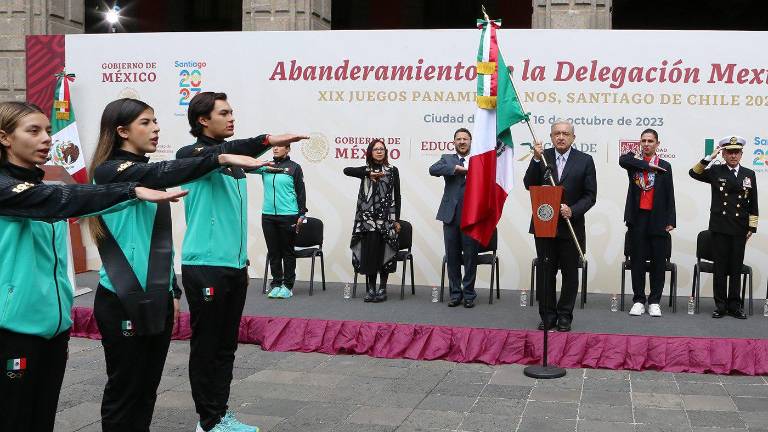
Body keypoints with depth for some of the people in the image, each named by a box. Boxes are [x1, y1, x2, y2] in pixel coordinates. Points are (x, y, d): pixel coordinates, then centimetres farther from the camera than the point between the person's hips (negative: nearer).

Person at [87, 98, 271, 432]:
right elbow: (163, 173, -29)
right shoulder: (109, 171, -10)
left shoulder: (147, 173, 15)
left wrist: (173, 290, 17)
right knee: (124, 389, 2)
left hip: (158, 299, 8)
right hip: (123, 301, -8)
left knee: (148, 387, 13)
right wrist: (220, 158, -37)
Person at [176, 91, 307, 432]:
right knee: (206, 347, 1)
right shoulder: (190, 155, -7)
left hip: (235, 267, 8)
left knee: (227, 347, 12)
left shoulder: (235, 161, 16)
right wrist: (268, 140, -38)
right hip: (204, 267, -7)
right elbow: (219, 154, -29)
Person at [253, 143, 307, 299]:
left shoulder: (294, 167, 0)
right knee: (273, 252, 8)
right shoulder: (266, 165, 10)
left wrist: (301, 214, -4)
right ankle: (276, 284, 16)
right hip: (268, 215, 4)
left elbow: (301, 192, 0)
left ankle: (288, 286, 10)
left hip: (288, 216, -3)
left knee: (288, 252, 3)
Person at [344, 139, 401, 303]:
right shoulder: (366, 170, 11)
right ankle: (370, 289, 6)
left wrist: (397, 220, 1)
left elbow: (397, 197, 6)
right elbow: (347, 170, -7)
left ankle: (382, 289, 7)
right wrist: (369, 174, -14)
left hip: (386, 218, -1)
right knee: (368, 252, -2)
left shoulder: (392, 171, 8)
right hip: (367, 218, 1)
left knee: (383, 253, -2)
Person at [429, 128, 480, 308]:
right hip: (451, 215, 1)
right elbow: (433, 170, -10)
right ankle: (455, 294, 16)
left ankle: (469, 294, 13)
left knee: (470, 256, 3)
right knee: (452, 257, 6)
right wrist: (458, 168, -14)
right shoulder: (447, 159, 11)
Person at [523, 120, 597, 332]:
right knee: (545, 272, 7)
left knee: (570, 273, 7)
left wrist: (572, 210, -17)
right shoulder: (542, 156, 4)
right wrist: (536, 159, -17)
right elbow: (529, 185, -6)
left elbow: (590, 195, -1)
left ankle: (565, 316, 19)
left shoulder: (585, 160, 0)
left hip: (571, 226, -1)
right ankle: (548, 315, 18)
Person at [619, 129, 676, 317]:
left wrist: (670, 221, -2)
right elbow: (622, 160, -16)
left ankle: (654, 301, 10)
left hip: (658, 218, 0)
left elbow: (669, 195, 5)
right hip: (637, 217, 0)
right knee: (637, 260, 3)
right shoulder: (633, 160, 9)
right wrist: (648, 165, -14)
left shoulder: (664, 166, 9)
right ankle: (639, 300, 11)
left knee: (658, 261, 2)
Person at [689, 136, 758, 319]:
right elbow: (694, 173, -9)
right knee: (720, 267, 3)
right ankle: (720, 305, 10)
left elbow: (753, 204, 8)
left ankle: (734, 305, 13)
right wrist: (710, 157, -17)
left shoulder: (749, 174, 8)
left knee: (736, 268, 5)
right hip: (720, 228, -1)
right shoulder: (716, 171, 4)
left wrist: (752, 227, 3)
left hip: (740, 229, 1)